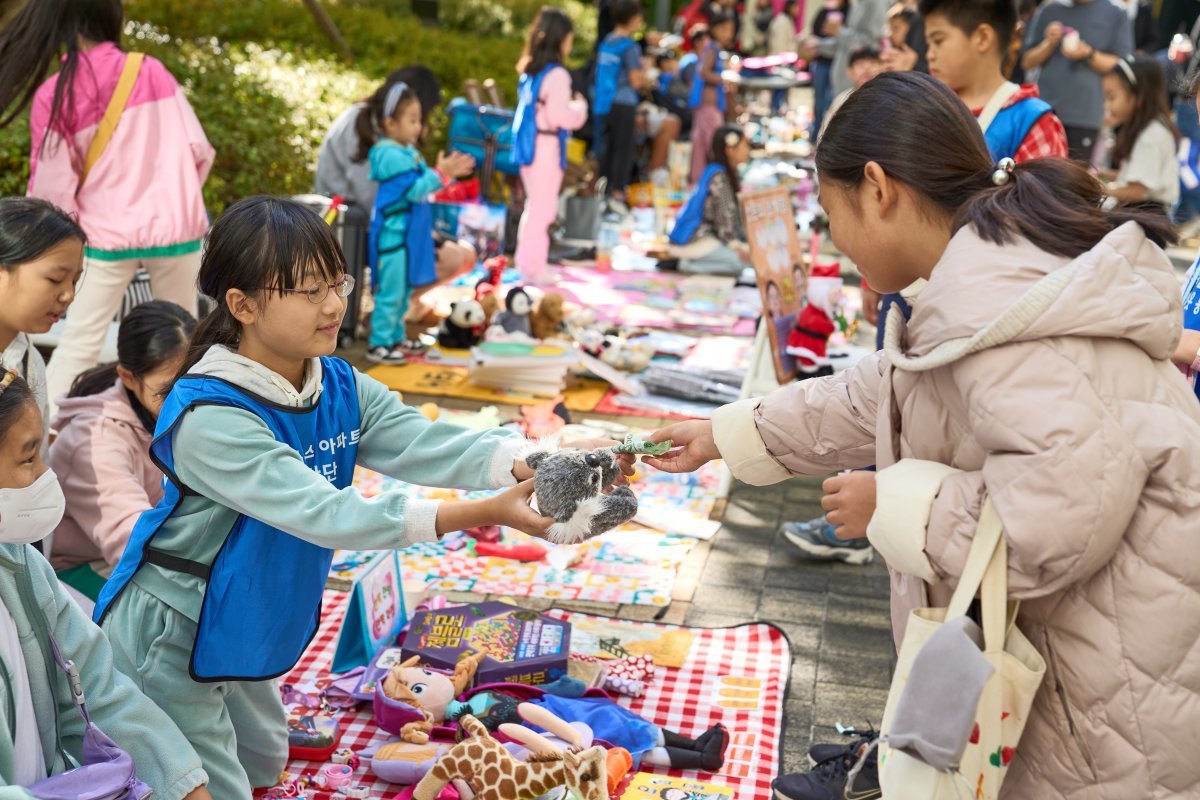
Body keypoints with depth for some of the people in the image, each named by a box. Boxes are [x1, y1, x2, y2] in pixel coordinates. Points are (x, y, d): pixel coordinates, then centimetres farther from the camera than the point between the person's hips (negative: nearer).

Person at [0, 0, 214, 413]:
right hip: (173, 227, 1)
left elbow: (52, 192, -6)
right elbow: (198, 149, -1)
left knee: (78, 345, 8)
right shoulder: (151, 71, -2)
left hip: (107, 236, -1)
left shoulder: (50, 96, -6)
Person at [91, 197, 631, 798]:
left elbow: (423, 442, -21)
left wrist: (537, 466, -39)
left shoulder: (341, 388, -6)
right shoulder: (210, 416, -31)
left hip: (243, 627, 8)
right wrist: (481, 514, -46)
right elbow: (321, 511, -38)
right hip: (171, 634, -8)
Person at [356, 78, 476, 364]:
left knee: (404, 288, 18)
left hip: (407, 234, 10)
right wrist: (441, 173, -20)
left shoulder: (407, 151, 12)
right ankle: (379, 344, 2)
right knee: (390, 291, -5)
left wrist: (448, 172, 6)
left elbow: (422, 186, 16)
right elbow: (414, 189, -22)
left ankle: (396, 336, 29)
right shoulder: (390, 155, -19)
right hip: (393, 235, -10)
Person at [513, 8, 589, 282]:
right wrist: (580, 107, -1)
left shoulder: (530, 70, 12)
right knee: (542, 209, -2)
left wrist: (572, 107, 16)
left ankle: (526, 260, 28)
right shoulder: (556, 74, -16)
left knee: (534, 206, 20)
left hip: (529, 145, 9)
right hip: (546, 148, -9)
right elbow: (561, 116, -19)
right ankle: (534, 267, 2)